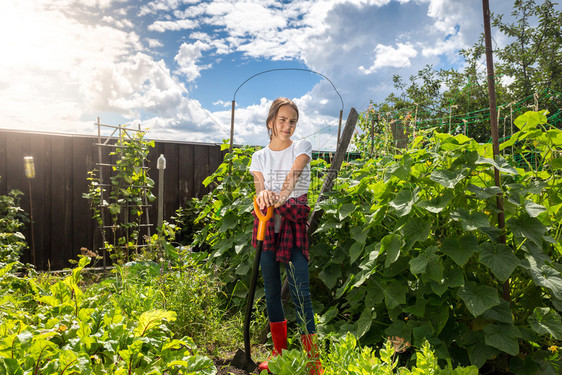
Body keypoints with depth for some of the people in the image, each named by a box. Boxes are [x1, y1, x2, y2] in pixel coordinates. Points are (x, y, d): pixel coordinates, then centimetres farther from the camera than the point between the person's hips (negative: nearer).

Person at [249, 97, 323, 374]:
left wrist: (282, 196, -39)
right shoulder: (259, 156, 10)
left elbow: (294, 174, -18)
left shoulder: (302, 146, 2)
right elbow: (258, 186, -5)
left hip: (294, 221, -3)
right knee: (271, 289, 10)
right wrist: (263, 195, -31)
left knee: (300, 291, -8)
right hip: (267, 222, 4)